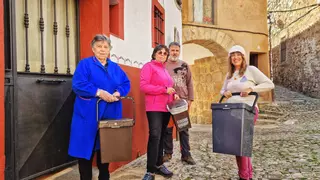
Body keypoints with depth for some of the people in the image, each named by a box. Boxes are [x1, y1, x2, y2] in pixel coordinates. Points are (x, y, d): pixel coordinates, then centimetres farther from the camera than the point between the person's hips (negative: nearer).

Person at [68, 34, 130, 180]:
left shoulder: (115, 67, 15)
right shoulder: (85, 64, -2)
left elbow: (126, 83, 8)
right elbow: (78, 85, -14)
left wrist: (118, 93, -12)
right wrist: (99, 92, -21)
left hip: (110, 115, 5)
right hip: (89, 115, -4)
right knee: (86, 148, 2)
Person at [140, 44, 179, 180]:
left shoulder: (164, 69, 19)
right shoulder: (149, 66, -4)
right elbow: (143, 86, -16)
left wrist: (173, 94, 7)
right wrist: (164, 90, -18)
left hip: (166, 108, 8)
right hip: (154, 108, -8)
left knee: (161, 136, 12)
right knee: (155, 136, -13)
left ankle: (159, 165, 23)